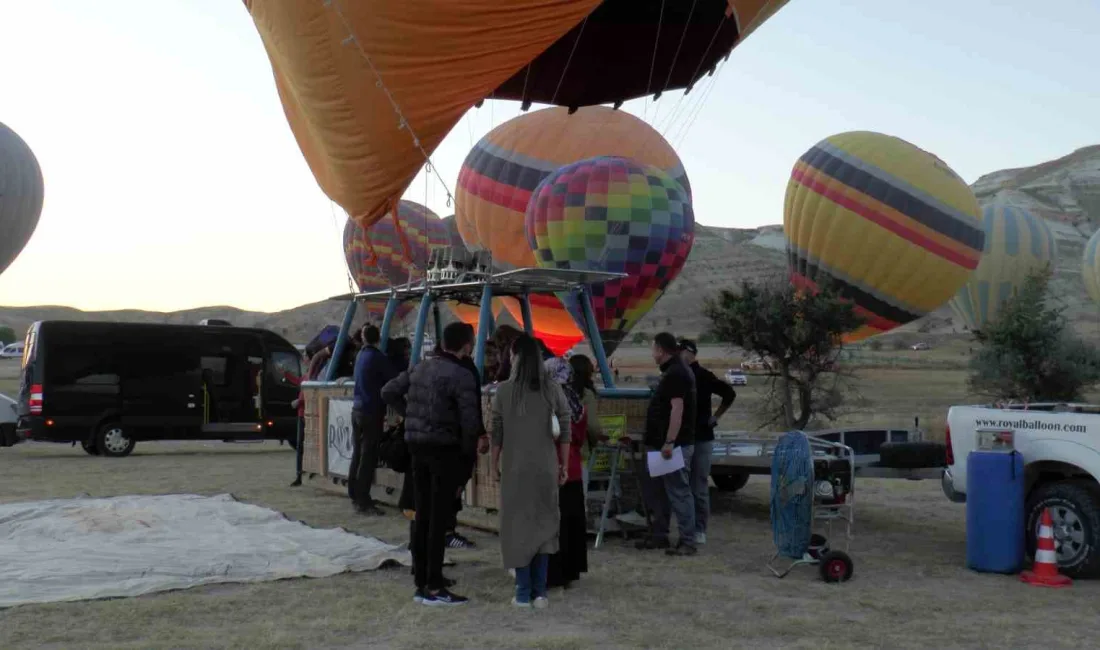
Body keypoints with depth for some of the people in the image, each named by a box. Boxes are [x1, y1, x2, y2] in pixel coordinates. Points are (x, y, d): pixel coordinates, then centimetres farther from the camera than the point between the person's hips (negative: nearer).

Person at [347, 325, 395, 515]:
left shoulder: (361, 355, 12)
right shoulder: (377, 357, -13)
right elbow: (393, 381, -10)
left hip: (357, 409, 8)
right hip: (371, 412, -8)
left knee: (358, 454, 15)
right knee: (368, 458, -7)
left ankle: (355, 495, 23)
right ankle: (363, 502, -7)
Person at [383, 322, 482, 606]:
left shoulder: (420, 367, 8)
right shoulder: (461, 376, -14)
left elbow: (389, 392, 13)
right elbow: (470, 421, -19)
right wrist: (468, 450, -3)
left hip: (418, 447, 7)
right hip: (445, 449, -7)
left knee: (422, 516, 13)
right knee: (439, 519, -2)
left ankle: (421, 583, 20)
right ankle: (434, 588, 2)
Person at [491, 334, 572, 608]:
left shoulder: (504, 391, -5)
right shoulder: (553, 389, -1)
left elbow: (496, 432, -2)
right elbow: (565, 431, 0)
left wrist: (494, 464, 9)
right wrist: (564, 465, 8)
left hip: (514, 466, -1)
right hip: (546, 467, 2)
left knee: (518, 524, 7)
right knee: (543, 524, 10)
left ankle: (523, 592, 8)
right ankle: (540, 591, 9)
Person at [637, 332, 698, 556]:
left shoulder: (676, 373, -16)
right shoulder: (673, 371, 18)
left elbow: (677, 409, -24)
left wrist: (669, 442, -28)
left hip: (674, 445, -11)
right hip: (661, 444, 11)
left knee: (679, 491, -8)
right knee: (653, 488, 15)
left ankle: (687, 542, -4)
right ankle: (658, 535, 23)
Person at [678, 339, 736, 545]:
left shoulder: (703, 376, -5)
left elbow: (729, 393, -2)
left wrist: (715, 417, -2)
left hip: (701, 438, -5)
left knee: (699, 488, -1)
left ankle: (699, 530, 5)